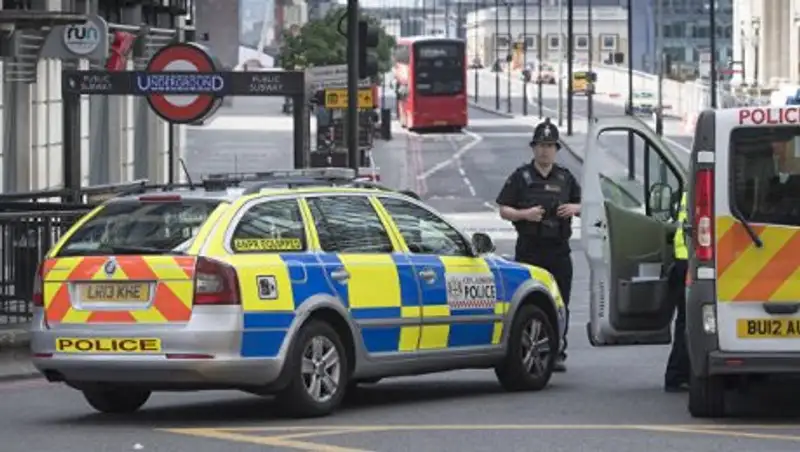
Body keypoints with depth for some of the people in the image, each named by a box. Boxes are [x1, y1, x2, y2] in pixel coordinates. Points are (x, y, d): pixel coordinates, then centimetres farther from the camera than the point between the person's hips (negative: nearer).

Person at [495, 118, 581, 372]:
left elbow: (583, 205, 21)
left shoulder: (565, 178, 14)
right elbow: (503, 210, 4)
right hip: (529, 249, -2)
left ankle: (557, 354, 4)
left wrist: (574, 208, -2)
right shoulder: (521, 177, 5)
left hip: (559, 249, 3)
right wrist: (524, 214, -14)